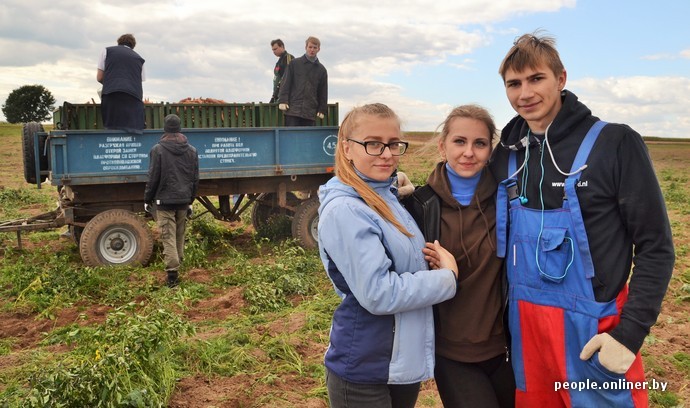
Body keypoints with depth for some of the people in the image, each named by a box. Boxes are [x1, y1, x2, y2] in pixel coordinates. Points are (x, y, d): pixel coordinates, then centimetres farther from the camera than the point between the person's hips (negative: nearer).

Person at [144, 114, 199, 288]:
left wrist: (147, 199, 5)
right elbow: (195, 179, 10)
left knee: (168, 237, -3)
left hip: (165, 201, -4)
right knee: (180, 236, 14)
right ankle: (177, 266, 21)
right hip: (183, 201, 4)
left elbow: (153, 178, -7)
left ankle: (172, 272, -8)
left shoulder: (158, 150, -8)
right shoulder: (191, 150, 7)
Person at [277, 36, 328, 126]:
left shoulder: (321, 69, 13)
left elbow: (323, 92, 16)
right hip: (293, 109, -2)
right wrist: (283, 101, -7)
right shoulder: (294, 64, 7)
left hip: (310, 112, 2)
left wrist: (322, 110, 9)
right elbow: (285, 83, 4)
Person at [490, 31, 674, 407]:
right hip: (524, 324, 4)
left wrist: (630, 332, -15)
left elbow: (655, 247, -9)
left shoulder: (615, 143, -10)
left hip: (592, 328, -4)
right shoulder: (507, 154, 3)